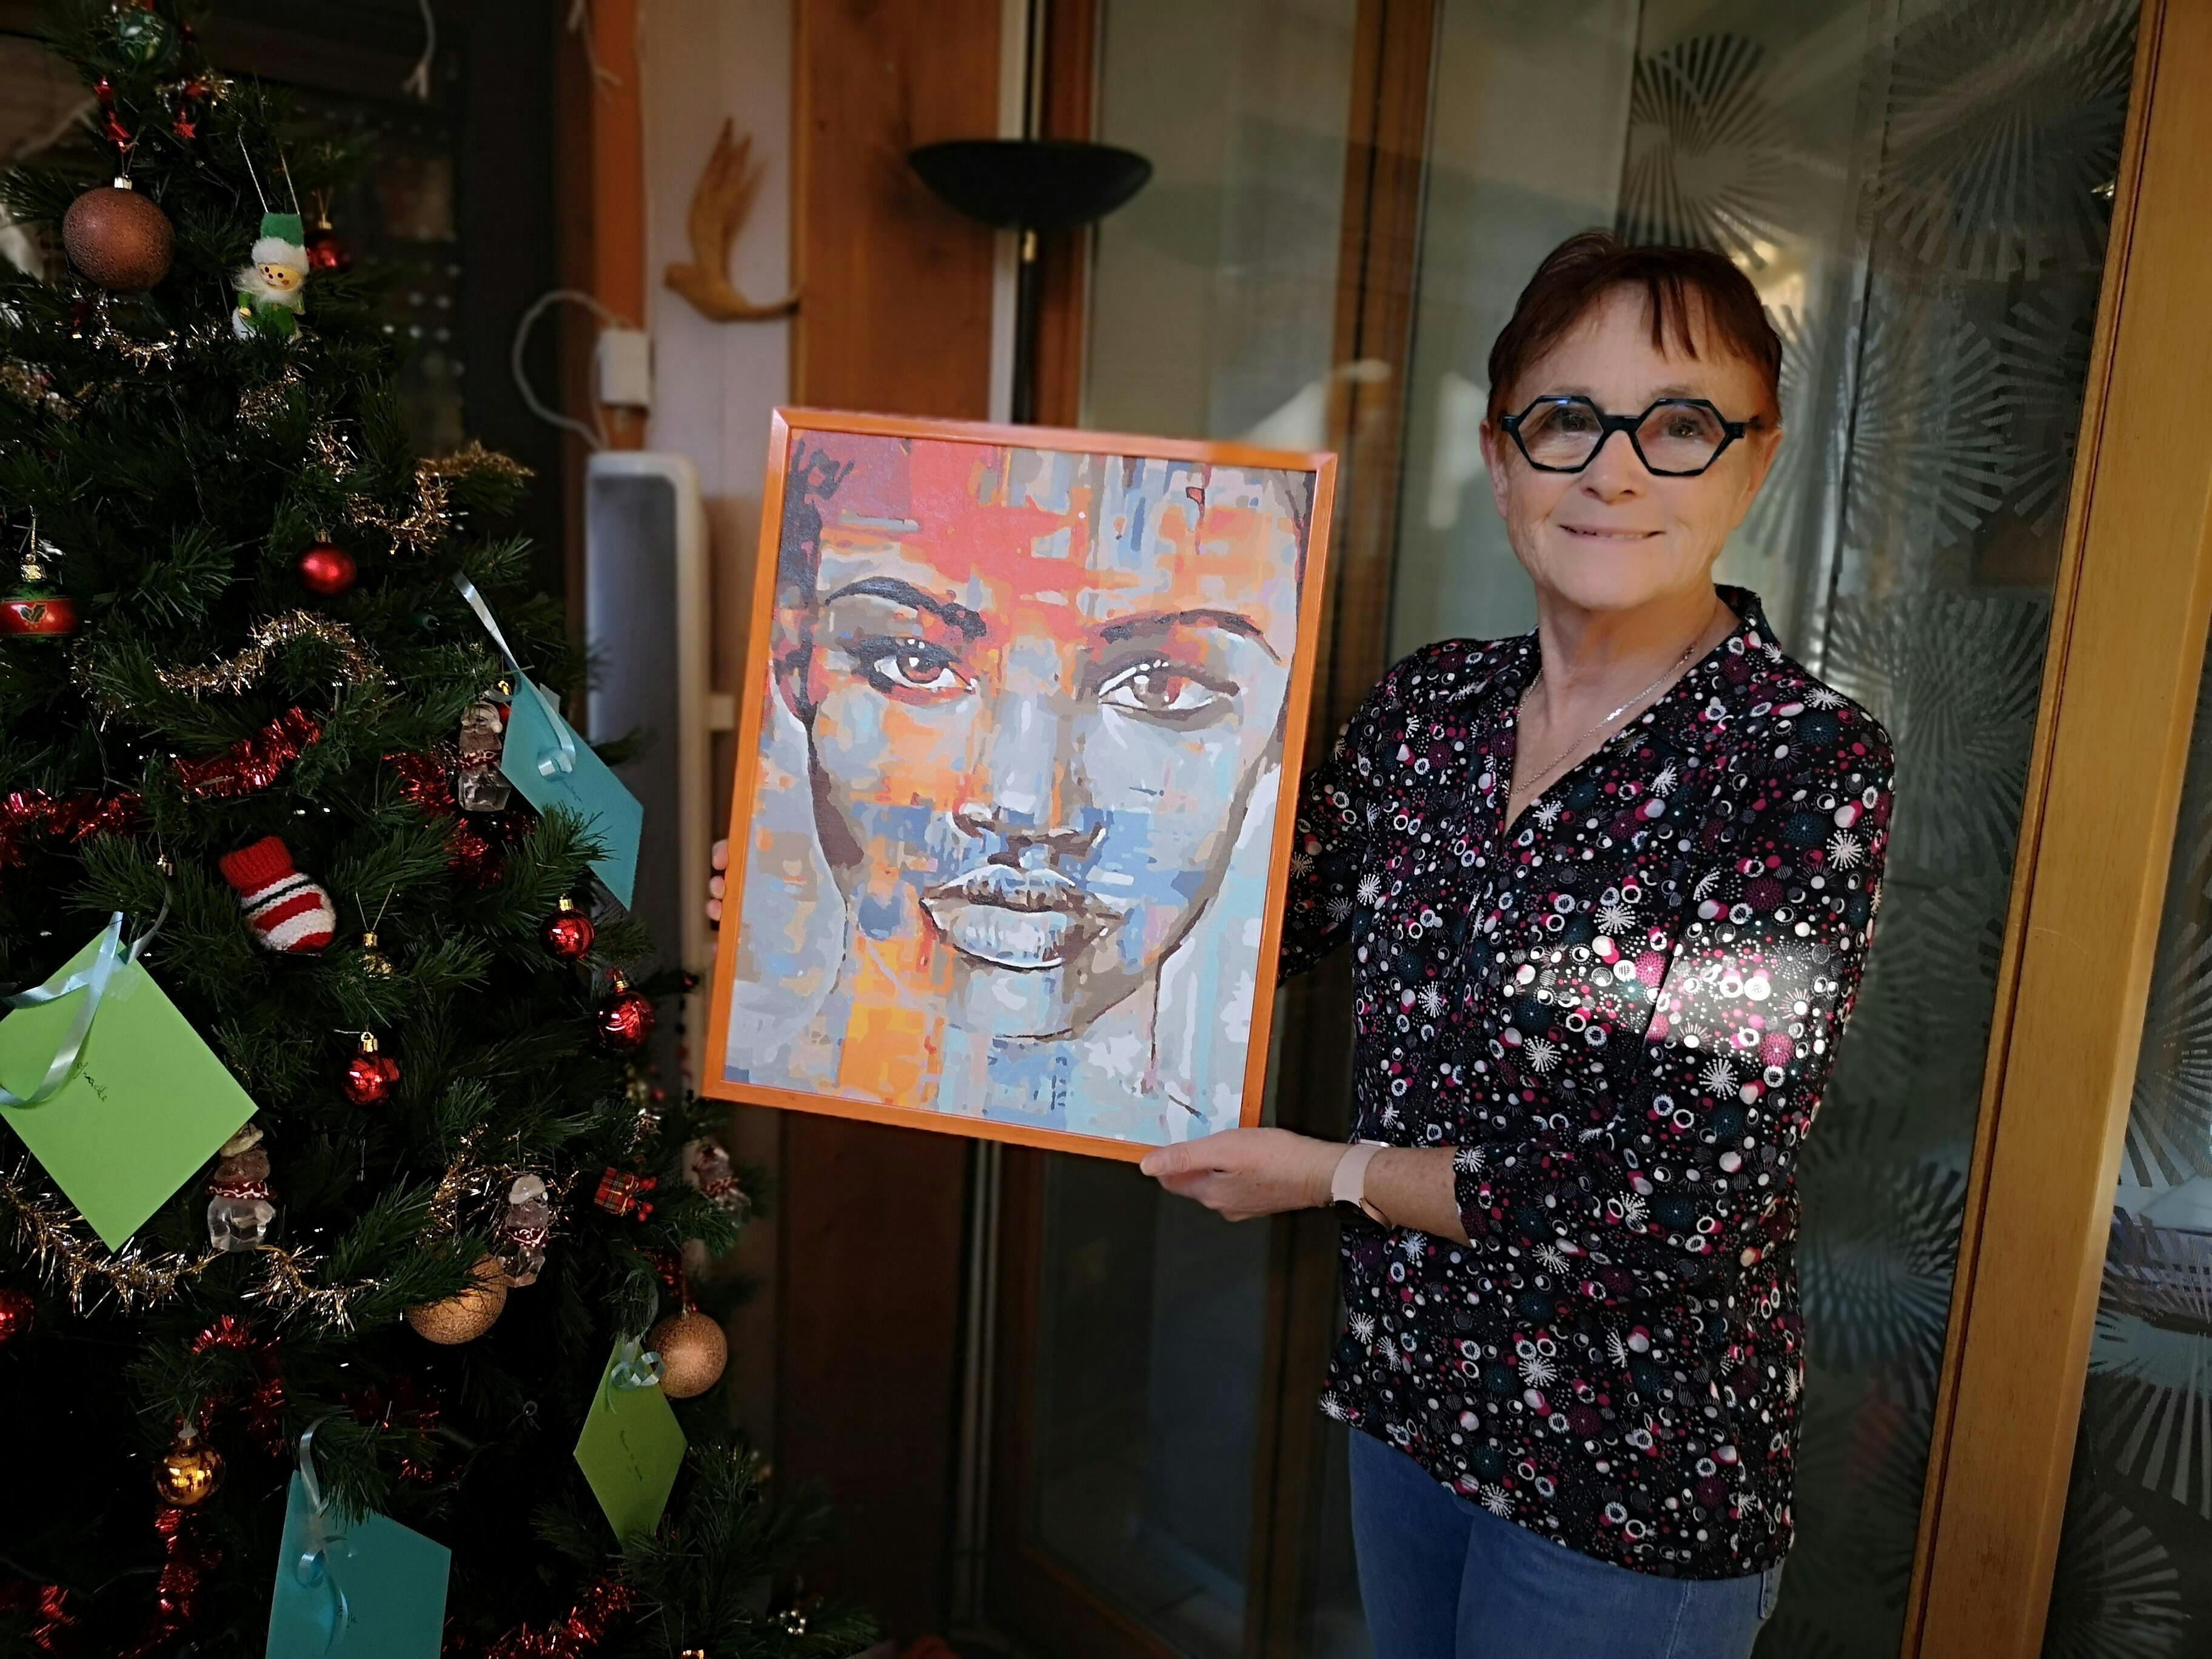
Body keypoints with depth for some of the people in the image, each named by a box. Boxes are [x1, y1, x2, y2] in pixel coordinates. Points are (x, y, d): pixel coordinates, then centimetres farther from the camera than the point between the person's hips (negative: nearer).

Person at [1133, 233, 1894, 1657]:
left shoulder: (1811, 765, -21)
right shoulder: (1428, 705, -5)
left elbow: (1692, 1203, -23)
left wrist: (1335, 1173, -17)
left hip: (1635, 1476, -5)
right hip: (1409, 1379, 5)